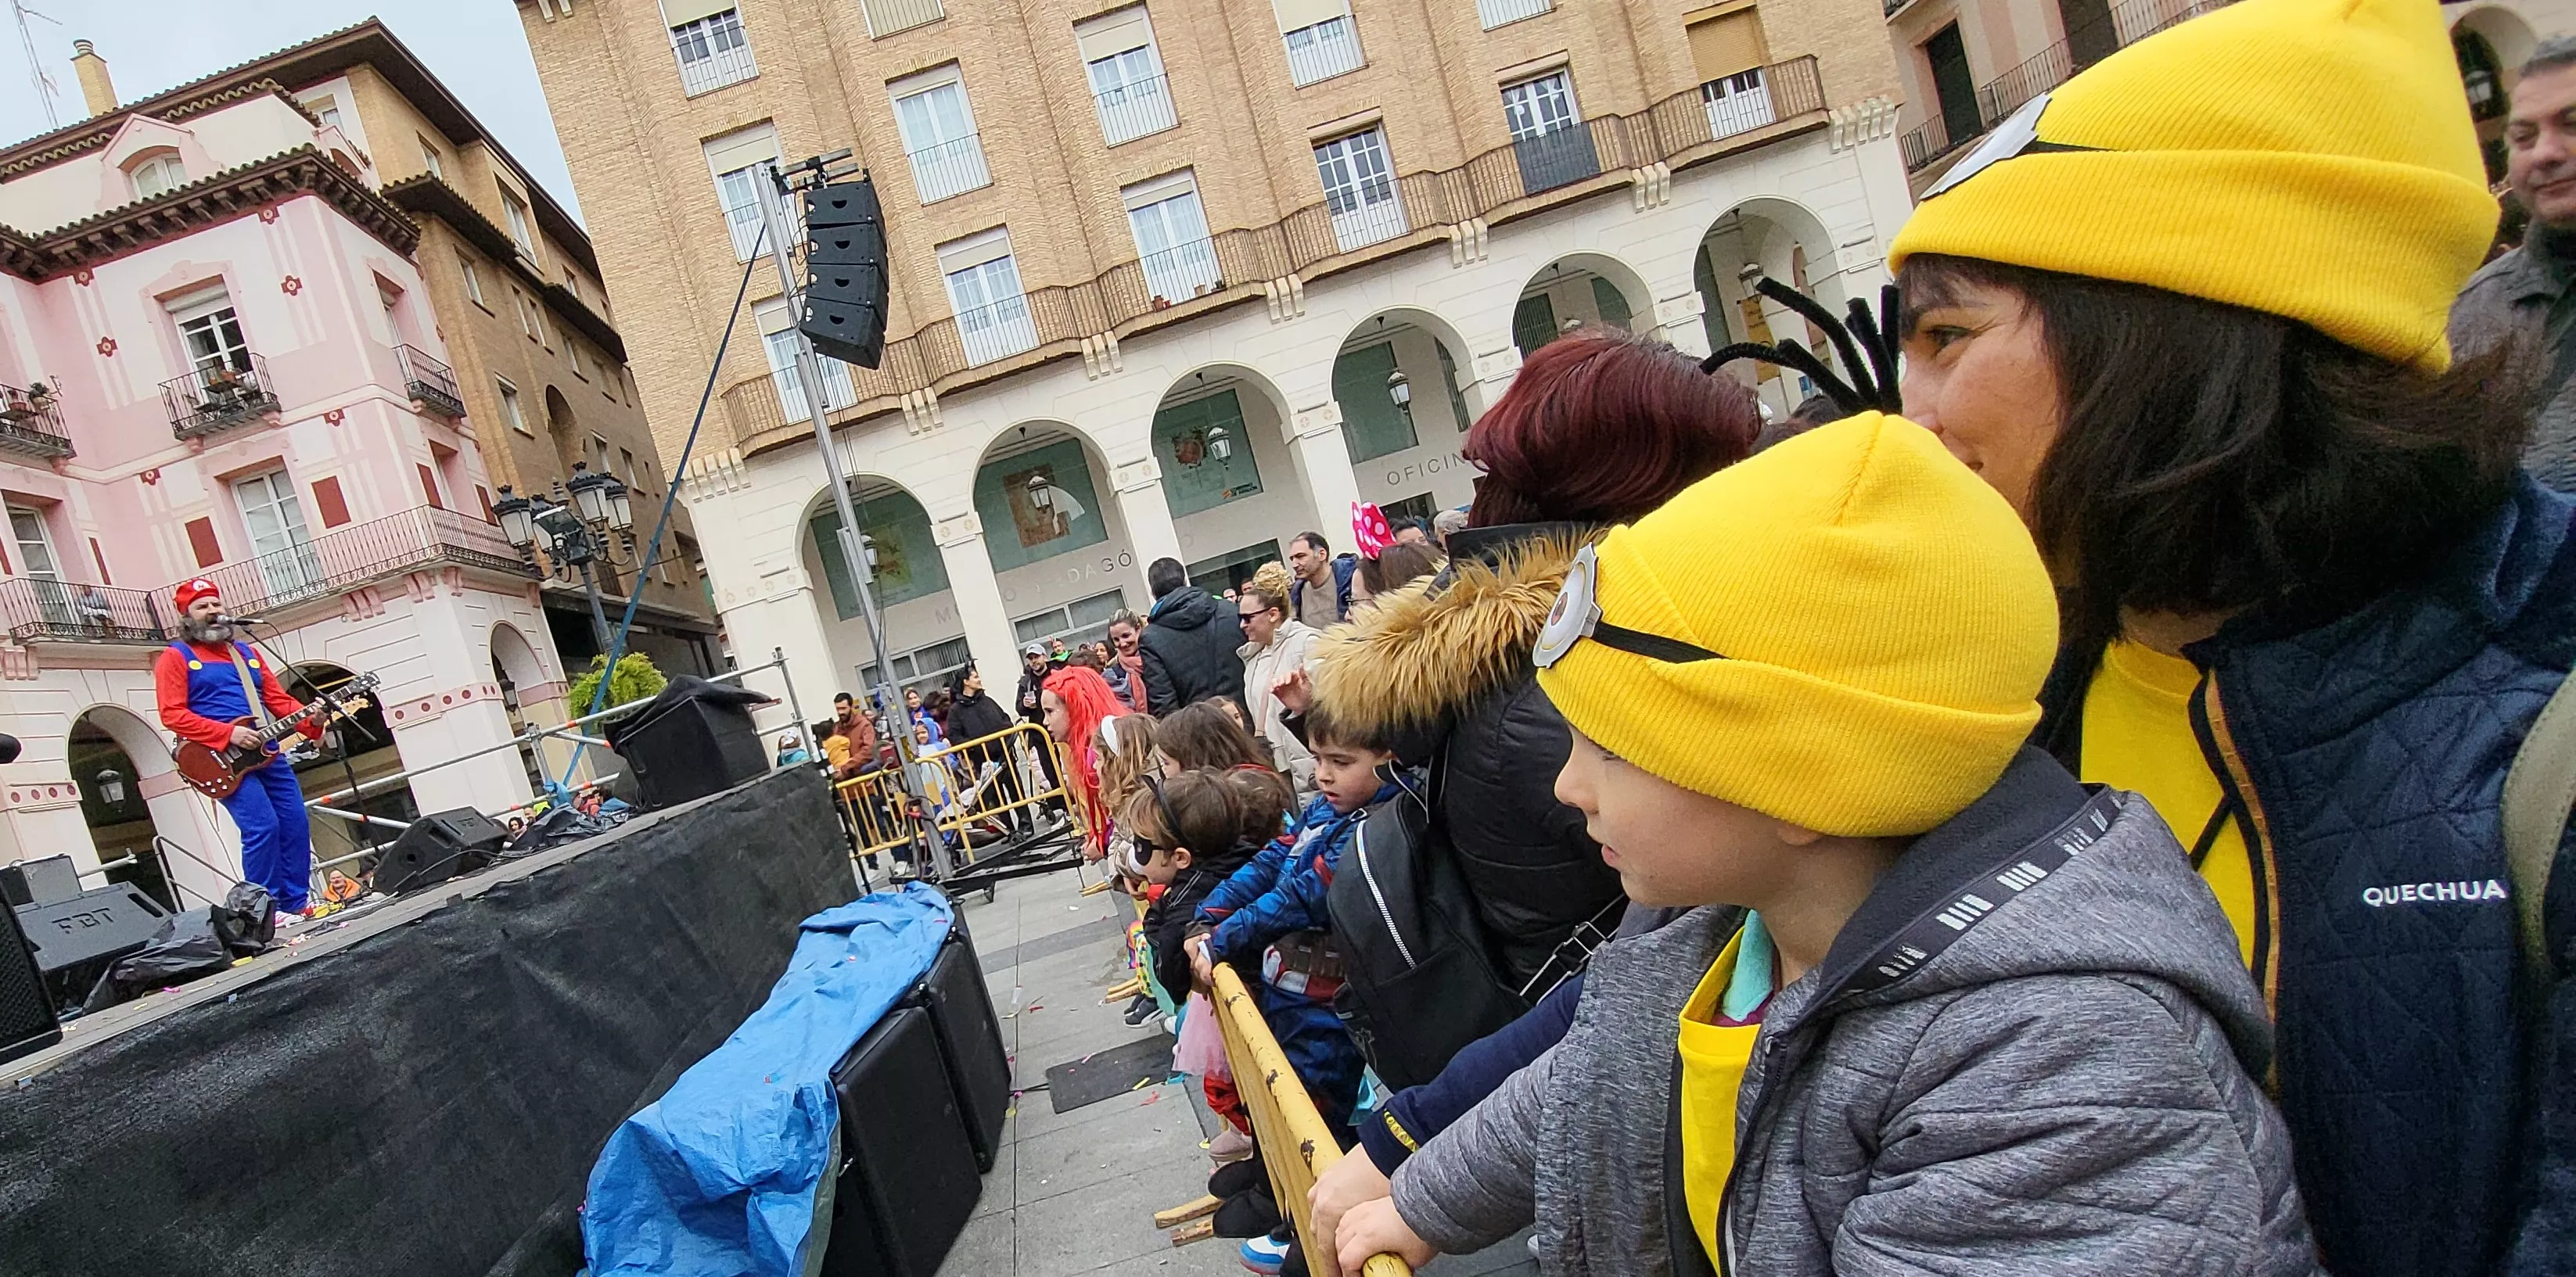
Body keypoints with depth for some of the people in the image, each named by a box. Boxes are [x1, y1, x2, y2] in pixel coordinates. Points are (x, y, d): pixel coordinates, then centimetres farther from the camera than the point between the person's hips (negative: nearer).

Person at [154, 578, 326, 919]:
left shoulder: (246, 652, 21)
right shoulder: (175, 657, 3)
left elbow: (278, 699, 16)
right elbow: (172, 715, -8)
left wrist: (311, 720, -4)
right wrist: (229, 733, -18)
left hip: (267, 753, 6)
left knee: (296, 825, 2)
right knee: (262, 827, -16)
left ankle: (296, 905, 10)